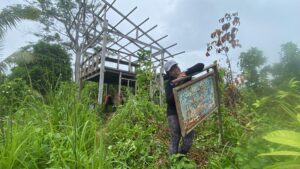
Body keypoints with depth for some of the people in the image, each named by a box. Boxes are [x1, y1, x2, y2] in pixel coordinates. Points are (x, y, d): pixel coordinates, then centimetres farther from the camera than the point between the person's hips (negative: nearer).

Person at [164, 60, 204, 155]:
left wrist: (186, 72, -17)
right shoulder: (169, 84, -6)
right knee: (175, 140, -2)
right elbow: (169, 100, -18)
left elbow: (201, 66, -4)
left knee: (188, 141, 5)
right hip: (174, 113, -3)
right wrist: (176, 86, -27)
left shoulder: (186, 76, 2)